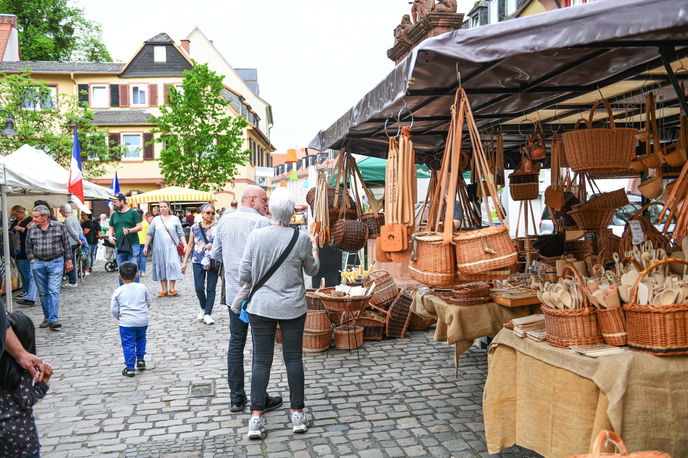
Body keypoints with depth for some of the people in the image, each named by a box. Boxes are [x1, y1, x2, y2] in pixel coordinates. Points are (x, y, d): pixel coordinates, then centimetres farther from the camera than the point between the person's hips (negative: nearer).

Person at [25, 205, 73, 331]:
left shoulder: (59, 226, -2)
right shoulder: (32, 229, 5)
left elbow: (66, 245, 3)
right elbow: (28, 247, 15)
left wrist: (68, 261, 4)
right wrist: (32, 259, 4)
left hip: (56, 263, -3)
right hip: (38, 264, 3)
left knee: (54, 291, -10)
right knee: (43, 293, 9)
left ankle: (54, 319, -12)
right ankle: (47, 318, 21)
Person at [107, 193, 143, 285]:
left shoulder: (133, 212, 1)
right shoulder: (114, 214, 15)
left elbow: (139, 227, -3)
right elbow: (111, 228, 19)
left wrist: (129, 230, -19)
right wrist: (110, 236, -2)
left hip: (132, 245, -5)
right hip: (118, 247, 5)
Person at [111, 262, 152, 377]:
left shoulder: (118, 291, -3)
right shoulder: (142, 288, 2)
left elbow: (114, 309, -1)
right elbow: (149, 302, 10)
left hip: (127, 322, -3)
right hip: (143, 320, 3)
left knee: (128, 344, 4)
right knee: (141, 338, 27)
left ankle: (129, 368, 5)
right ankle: (140, 360, 28)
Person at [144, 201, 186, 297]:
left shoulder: (175, 219, 7)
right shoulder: (156, 220, 9)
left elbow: (181, 234, 4)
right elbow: (149, 234, 10)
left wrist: (185, 245, -6)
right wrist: (146, 246, 5)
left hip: (172, 247, -2)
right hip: (159, 248, 2)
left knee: (172, 266, -11)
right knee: (161, 267, 3)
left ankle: (172, 288, -1)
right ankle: (164, 290, 9)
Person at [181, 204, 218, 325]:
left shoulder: (217, 227, 0)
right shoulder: (195, 227, 7)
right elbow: (190, 245, 11)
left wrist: (213, 245, -21)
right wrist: (184, 262, 9)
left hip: (213, 261, -2)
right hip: (198, 261, 2)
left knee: (211, 288, 2)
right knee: (199, 287, -3)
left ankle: (208, 313, 12)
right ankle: (203, 308, 24)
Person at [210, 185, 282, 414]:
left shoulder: (225, 220, 6)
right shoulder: (261, 222, -14)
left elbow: (215, 253, 13)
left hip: (233, 291, 6)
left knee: (236, 343, 13)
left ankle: (236, 398, 20)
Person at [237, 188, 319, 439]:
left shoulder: (255, 236, -8)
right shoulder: (301, 238, -9)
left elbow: (244, 275, -5)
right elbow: (312, 269, 8)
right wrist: (314, 246, 24)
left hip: (261, 307, 0)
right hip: (292, 308, 0)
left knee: (261, 361, 7)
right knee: (294, 359, 11)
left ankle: (256, 418, 8)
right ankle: (298, 414, 19)